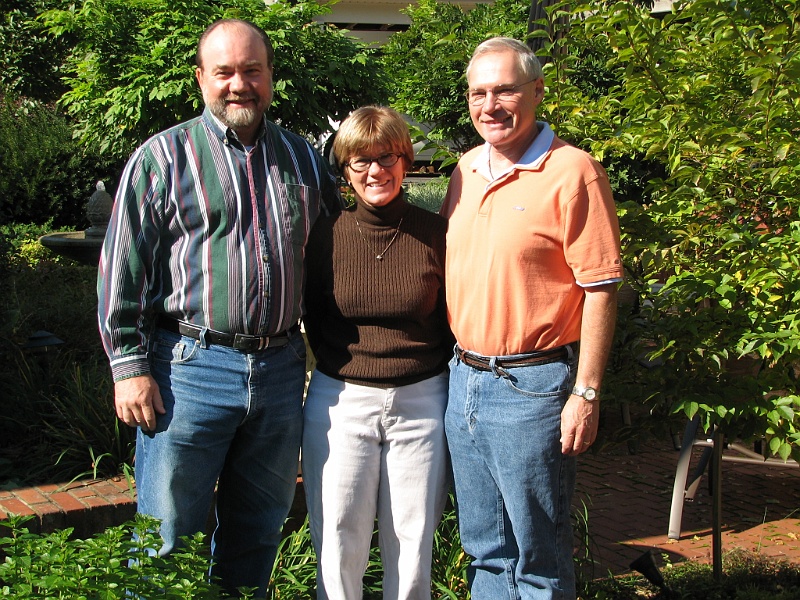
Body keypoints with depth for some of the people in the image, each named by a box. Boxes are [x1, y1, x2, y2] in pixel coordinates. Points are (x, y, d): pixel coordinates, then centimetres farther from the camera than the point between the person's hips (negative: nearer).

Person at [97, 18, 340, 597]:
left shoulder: (302, 159, 12)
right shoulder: (162, 157, -1)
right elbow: (122, 268, -3)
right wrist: (130, 365, -8)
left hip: (281, 369, 4)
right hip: (190, 368, -4)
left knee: (258, 533, 15)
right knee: (167, 533, 2)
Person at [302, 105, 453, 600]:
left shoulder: (435, 233, -2)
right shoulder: (325, 235, -2)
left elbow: (453, 320, 6)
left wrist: (459, 398, 3)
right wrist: (337, 366, 6)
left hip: (421, 401, 0)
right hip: (340, 401, 0)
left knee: (413, 538, 9)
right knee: (339, 540, 6)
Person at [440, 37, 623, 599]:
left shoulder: (572, 172, -12)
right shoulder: (466, 170, 10)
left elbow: (600, 290, -13)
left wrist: (586, 394, -15)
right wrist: (461, 364, 14)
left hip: (532, 386, -7)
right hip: (464, 379, 7)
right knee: (485, 549, 17)